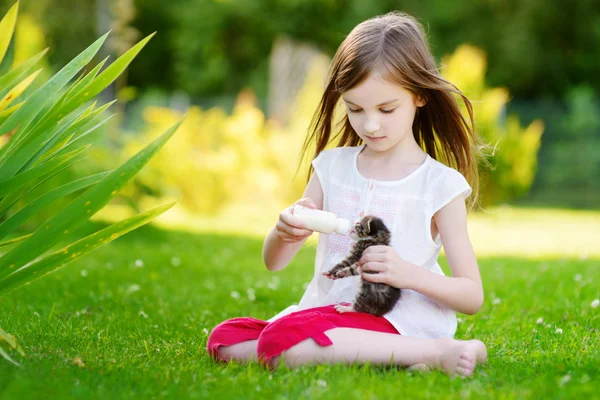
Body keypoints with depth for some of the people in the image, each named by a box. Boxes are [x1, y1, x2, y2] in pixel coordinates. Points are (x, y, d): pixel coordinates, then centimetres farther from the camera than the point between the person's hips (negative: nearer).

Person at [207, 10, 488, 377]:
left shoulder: (439, 185, -2)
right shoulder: (332, 167, 11)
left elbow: (473, 297, -2)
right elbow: (274, 262, 15)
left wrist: (409, 274, -20)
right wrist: (284, 232, -10)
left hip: (397, 324, -7)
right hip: (327, 312, 7)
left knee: (281, 340, -33)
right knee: (225, 339, -14)